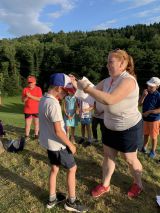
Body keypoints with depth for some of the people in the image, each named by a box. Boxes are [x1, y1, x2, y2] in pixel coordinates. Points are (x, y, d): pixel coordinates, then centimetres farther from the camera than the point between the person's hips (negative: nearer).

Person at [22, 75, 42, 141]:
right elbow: (23, 100, 2)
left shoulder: (38, 89, -5)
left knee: (36, 123, 11)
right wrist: (27, 97, -19)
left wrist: (31, 96, -21)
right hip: (27, 110, 1)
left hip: (36, 110, -1)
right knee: (27, 124, 5)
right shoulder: (25, 89, 1)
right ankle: (27, 136, 16)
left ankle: (36, 135, 25)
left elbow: (40, 99, -14)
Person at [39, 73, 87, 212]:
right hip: (57, 144, -9)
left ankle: (52, 199, 37)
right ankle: (71, 202, 24)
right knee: (72, 168, 9)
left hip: (48, 142, 9)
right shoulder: (54, 104, -27)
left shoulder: (44, 99, 2)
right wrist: (71, 145, -14)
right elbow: (58, 131, -25)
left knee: (54, 169, 22)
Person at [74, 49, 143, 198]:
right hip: (110, 127, 7)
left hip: (129, 128, -6)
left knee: (130, 159, 13)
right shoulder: (107, 81, -2)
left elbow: (109, 100, -40)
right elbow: (92, 91, -2)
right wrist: (78, 85, -19)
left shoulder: (128, 80, -27)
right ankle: (105, 185, 35)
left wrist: (86, 87, -35)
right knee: (108, 155, 15)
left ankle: (138, 184, 42)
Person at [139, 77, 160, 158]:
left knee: (153, 136, 10)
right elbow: (139, 104, -3)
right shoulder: (146, 93, -1)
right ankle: (144, 148, 38)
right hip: (145, 118, 5)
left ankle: (153, 151, 27)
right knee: (145, 134, 20)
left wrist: (149, 112, -22)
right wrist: (143, 95, -17)